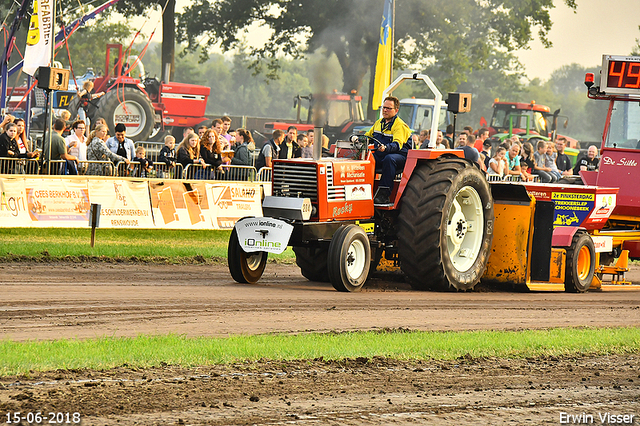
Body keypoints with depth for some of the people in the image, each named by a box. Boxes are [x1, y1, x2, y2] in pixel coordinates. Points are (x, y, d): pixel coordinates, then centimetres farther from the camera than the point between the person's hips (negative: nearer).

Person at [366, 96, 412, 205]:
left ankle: (384, 194, -41)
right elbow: (368, 136, 30)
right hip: (380, 155, 6)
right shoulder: (378, 123, 17)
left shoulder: (400, 125, -8)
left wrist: (386, 148, -45)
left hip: (399, 156, -6)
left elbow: (397, 144, -24)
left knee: (389, 159, -41)